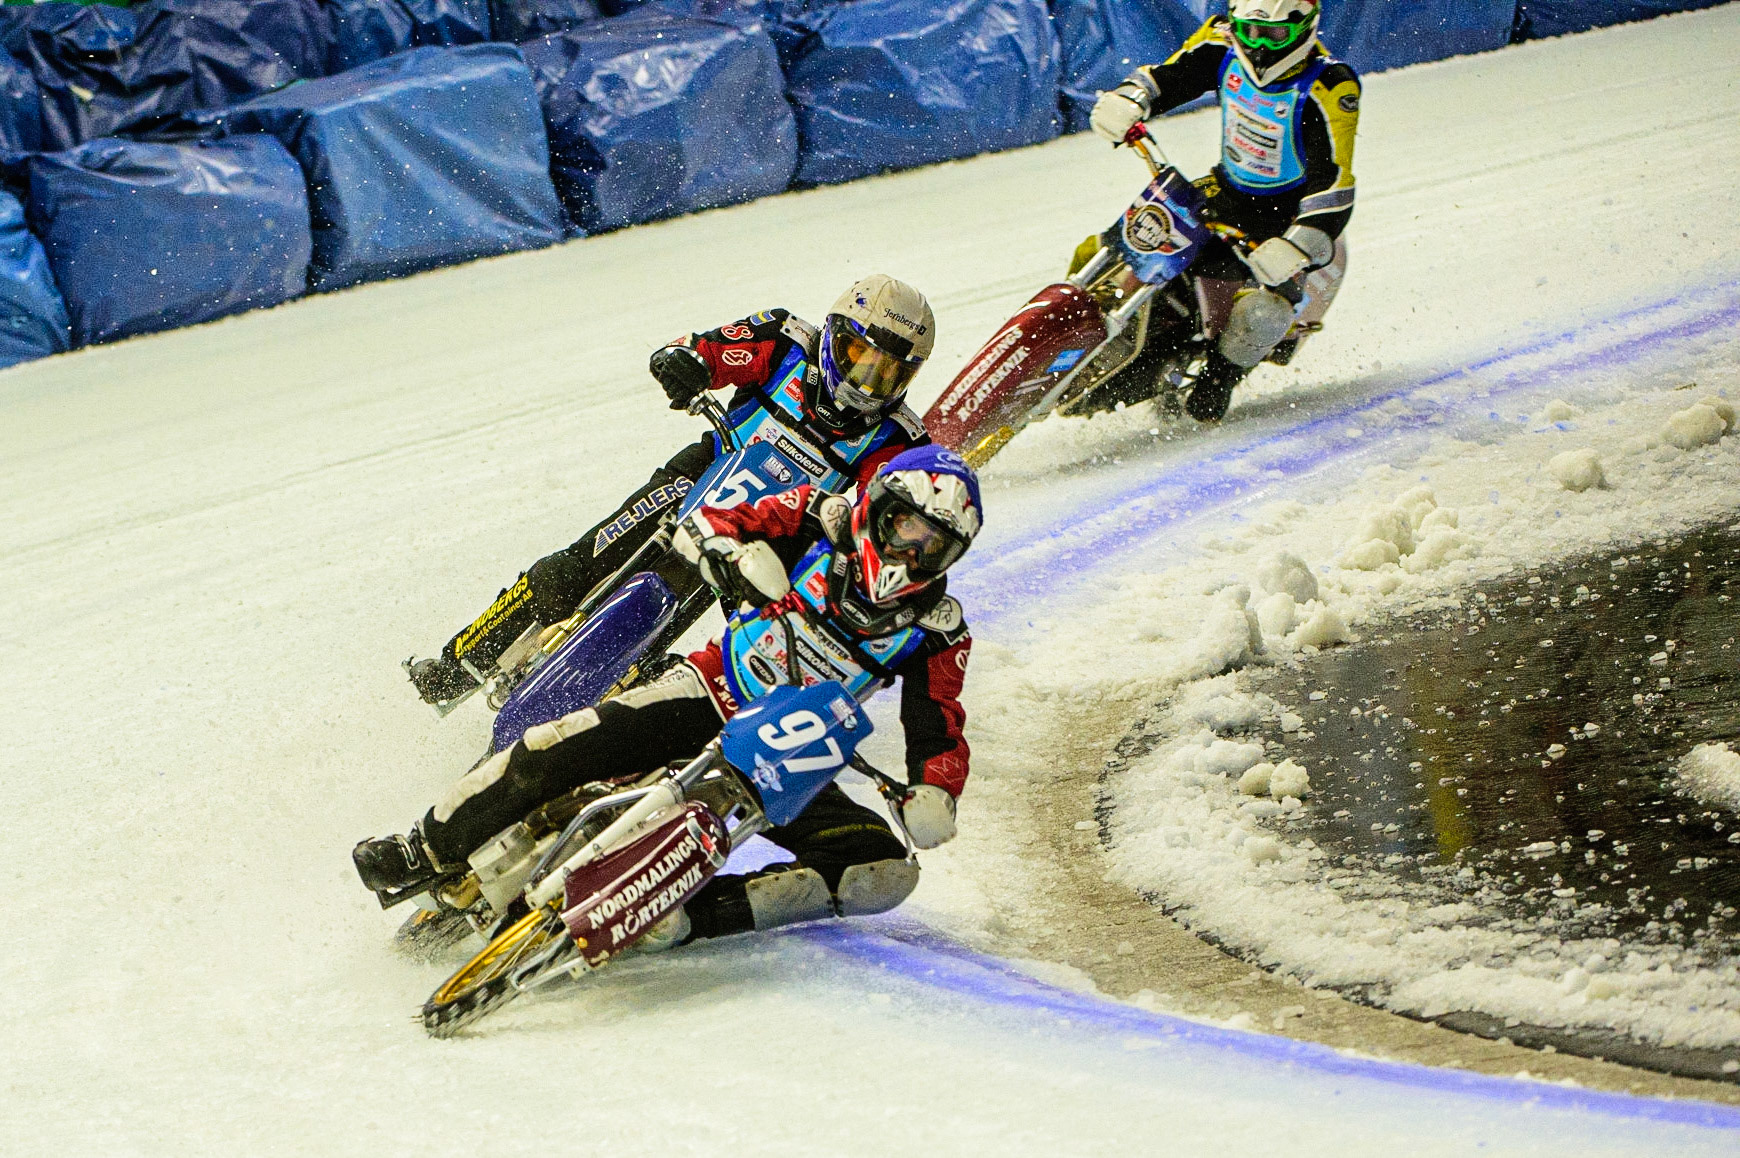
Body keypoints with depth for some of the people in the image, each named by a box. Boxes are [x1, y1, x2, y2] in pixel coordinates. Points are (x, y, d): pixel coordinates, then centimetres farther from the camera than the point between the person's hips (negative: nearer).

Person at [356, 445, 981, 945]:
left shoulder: (937, 632, -4)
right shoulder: (824, 522, -5)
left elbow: (940, 736, -4)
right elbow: (701, 524, -5)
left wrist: (935, 796, -26)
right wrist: (739, 554, -27)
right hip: (709, 697, -1)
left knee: (887, 869, -23)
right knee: (555, 750, -21)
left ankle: (693, 917, -31)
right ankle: (426, 853, 1)